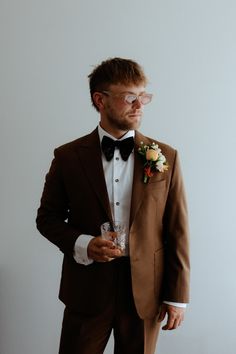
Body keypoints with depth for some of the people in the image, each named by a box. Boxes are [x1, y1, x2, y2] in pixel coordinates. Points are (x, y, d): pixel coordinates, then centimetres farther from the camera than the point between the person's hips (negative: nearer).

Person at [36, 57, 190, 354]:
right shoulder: (68, 157, -4)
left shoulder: (165, 157, -3)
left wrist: (177, 295, 0)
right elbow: (48, 217, 5)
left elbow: (177, 231, -1)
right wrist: (82, 245, -14)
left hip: (145, 292, 1)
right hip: (87, 290, 0)